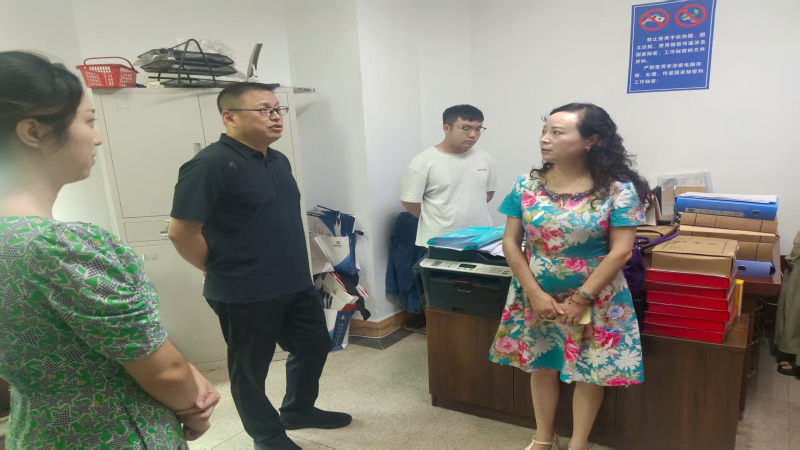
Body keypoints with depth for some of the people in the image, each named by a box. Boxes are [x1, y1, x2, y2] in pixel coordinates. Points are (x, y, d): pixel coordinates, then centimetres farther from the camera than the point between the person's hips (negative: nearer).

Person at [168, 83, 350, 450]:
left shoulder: (278, 160, 8)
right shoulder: (211, 164, -19)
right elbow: (181, 233, -19)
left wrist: (290, 268, 16)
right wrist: (224, 271, -7)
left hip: (296, 284, 9)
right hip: (245, 294, -8)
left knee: (314, 346, 21)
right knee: (251, 369, 12)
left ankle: (298, 410, 44)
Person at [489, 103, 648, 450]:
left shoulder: (617, 189, -13)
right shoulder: (527, 185, -5)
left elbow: (621, 251, -14)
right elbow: (511, 243, -3)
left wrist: (580, 299, -15)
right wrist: (535, 293, -12)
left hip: (595, 300, -3)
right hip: (536, 296, 3)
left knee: (590, 371, 10)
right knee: (541, 366, 15)